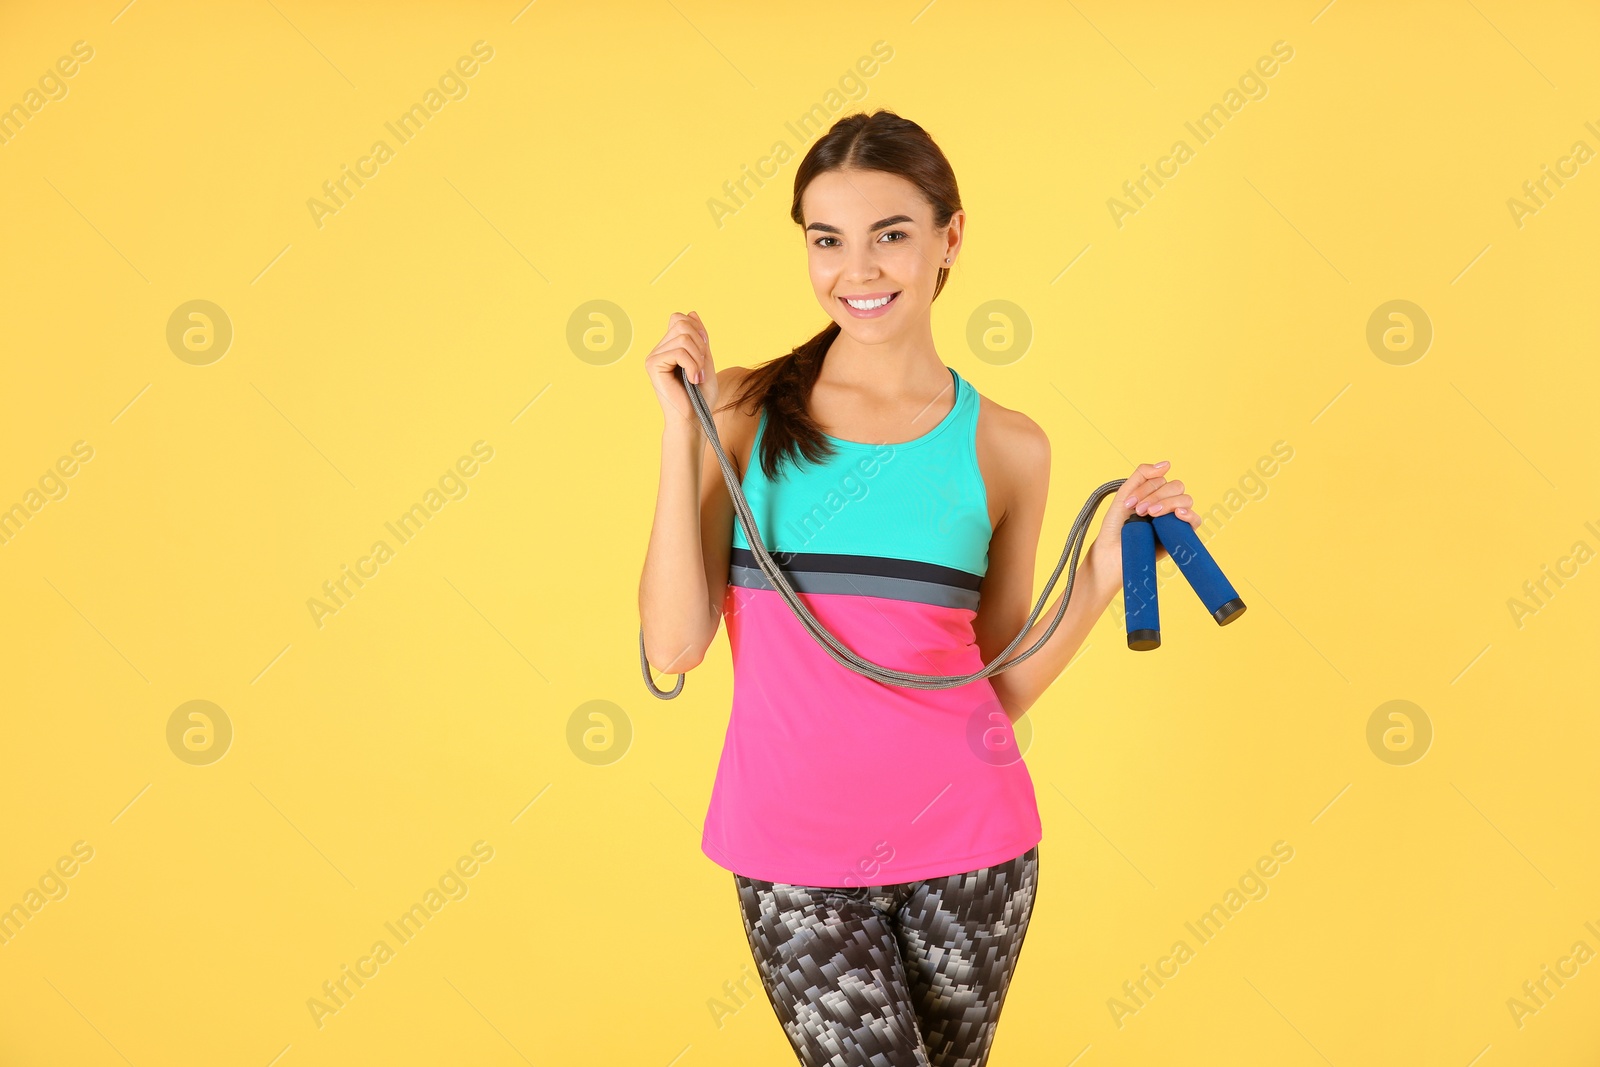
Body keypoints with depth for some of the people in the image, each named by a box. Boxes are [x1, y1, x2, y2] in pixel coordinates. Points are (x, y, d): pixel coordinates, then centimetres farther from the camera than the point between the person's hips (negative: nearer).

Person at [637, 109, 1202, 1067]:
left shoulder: (1004, 447, 2)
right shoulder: (745, 410, 0)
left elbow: (999, 686, 6)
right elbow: (674, 645, -7)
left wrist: (1104, 572, -7)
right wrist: (684, 428, -9)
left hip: (964, 838, 2)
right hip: (796, 851, -1)